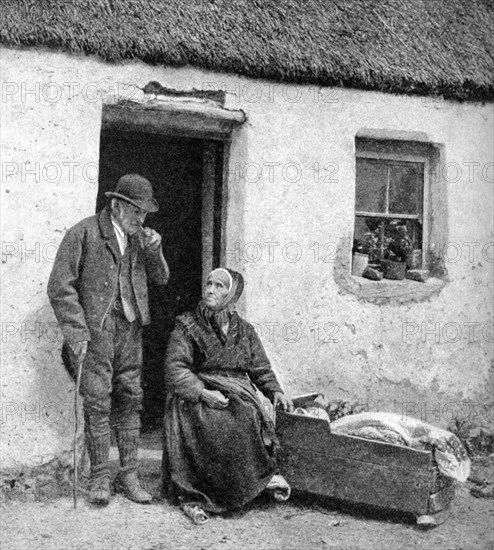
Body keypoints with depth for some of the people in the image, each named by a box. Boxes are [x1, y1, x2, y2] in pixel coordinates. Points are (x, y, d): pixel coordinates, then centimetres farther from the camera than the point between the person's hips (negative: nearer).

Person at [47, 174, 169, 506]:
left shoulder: (138, 236, 12)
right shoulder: (83, 233, -6)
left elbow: (160, 279, 15)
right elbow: (60, 287, -8)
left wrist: (154, 250, -4)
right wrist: (76, 332, -14)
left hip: (130, 329, 5)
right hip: (95, 328, -5)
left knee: (130, 401, 7)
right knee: (98, 402, -4)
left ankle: (129, 476, 15)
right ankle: (100, 478, 7)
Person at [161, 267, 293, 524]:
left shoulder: (244, 330, 15)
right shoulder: (186, 326, 3)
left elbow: (260, 368, 18)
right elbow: (175, 368, -6)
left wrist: (275, 391, -1)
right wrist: (202, 392, -20)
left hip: (238, 394, 3)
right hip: (195, 395, -2)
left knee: (249, 415, -30)